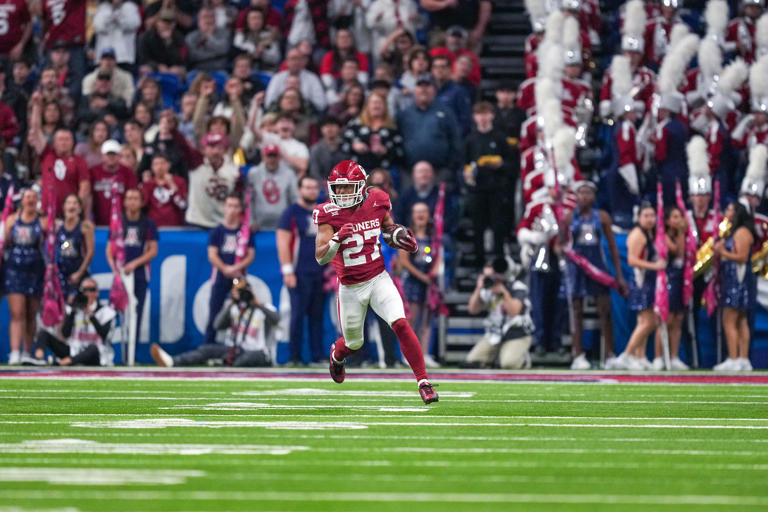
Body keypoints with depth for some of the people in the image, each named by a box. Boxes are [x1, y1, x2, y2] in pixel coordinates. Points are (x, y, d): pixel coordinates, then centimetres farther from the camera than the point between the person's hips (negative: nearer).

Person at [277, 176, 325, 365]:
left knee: (317, 316, 5)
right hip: (300, 274, -5)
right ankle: (295, 357, -3)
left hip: (320, 274, 5)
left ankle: (318, 356, 7)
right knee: (298, 315, -6)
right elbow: (283, 243, -7)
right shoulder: (292, 213, -1)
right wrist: (288, 271, -14)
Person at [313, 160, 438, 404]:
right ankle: (337, 354, 53)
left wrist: (398, 236, -5)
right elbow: (320, 256, -20)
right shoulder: (329, 214, -12)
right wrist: (337, 240, -38)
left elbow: (389, 228, 17)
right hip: (350, 288, -1)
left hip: (378, 280, 1)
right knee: (353, 343, 14)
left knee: (400, 324, -21)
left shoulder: (376, 203, -5)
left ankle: (423, 382, -15)